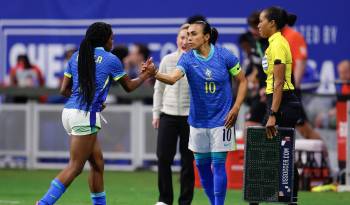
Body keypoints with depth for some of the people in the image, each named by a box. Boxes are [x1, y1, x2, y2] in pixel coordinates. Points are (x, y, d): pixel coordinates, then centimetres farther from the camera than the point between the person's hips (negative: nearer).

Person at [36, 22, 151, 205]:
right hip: (86, 116, -7)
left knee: (97, 162, 15)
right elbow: (129, 86, 10)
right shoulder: (110, 59, -3)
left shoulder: (76, 57, 12)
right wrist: (144, 75, 28)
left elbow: (64, 90, 11)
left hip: (69, 111, 7)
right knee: (75, 167, -6)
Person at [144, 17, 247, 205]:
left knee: (218, 163, -7)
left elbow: (242, 81, 1)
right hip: (198, 120, 3)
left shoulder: (224, 56, -10)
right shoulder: (188, 58, -7)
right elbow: (172, 78, -26)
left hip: (221, 119, -3)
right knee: (201, 164, 8)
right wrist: (154, 73, -45)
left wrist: (235, 108, -7)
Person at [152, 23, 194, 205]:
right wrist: (156, 113, 8)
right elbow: (158, 88, 11)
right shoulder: (167, 60, 6)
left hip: (190, 116, -2)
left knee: (188, 161, 4)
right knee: (163, 157, -2)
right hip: (168, 115, 2)